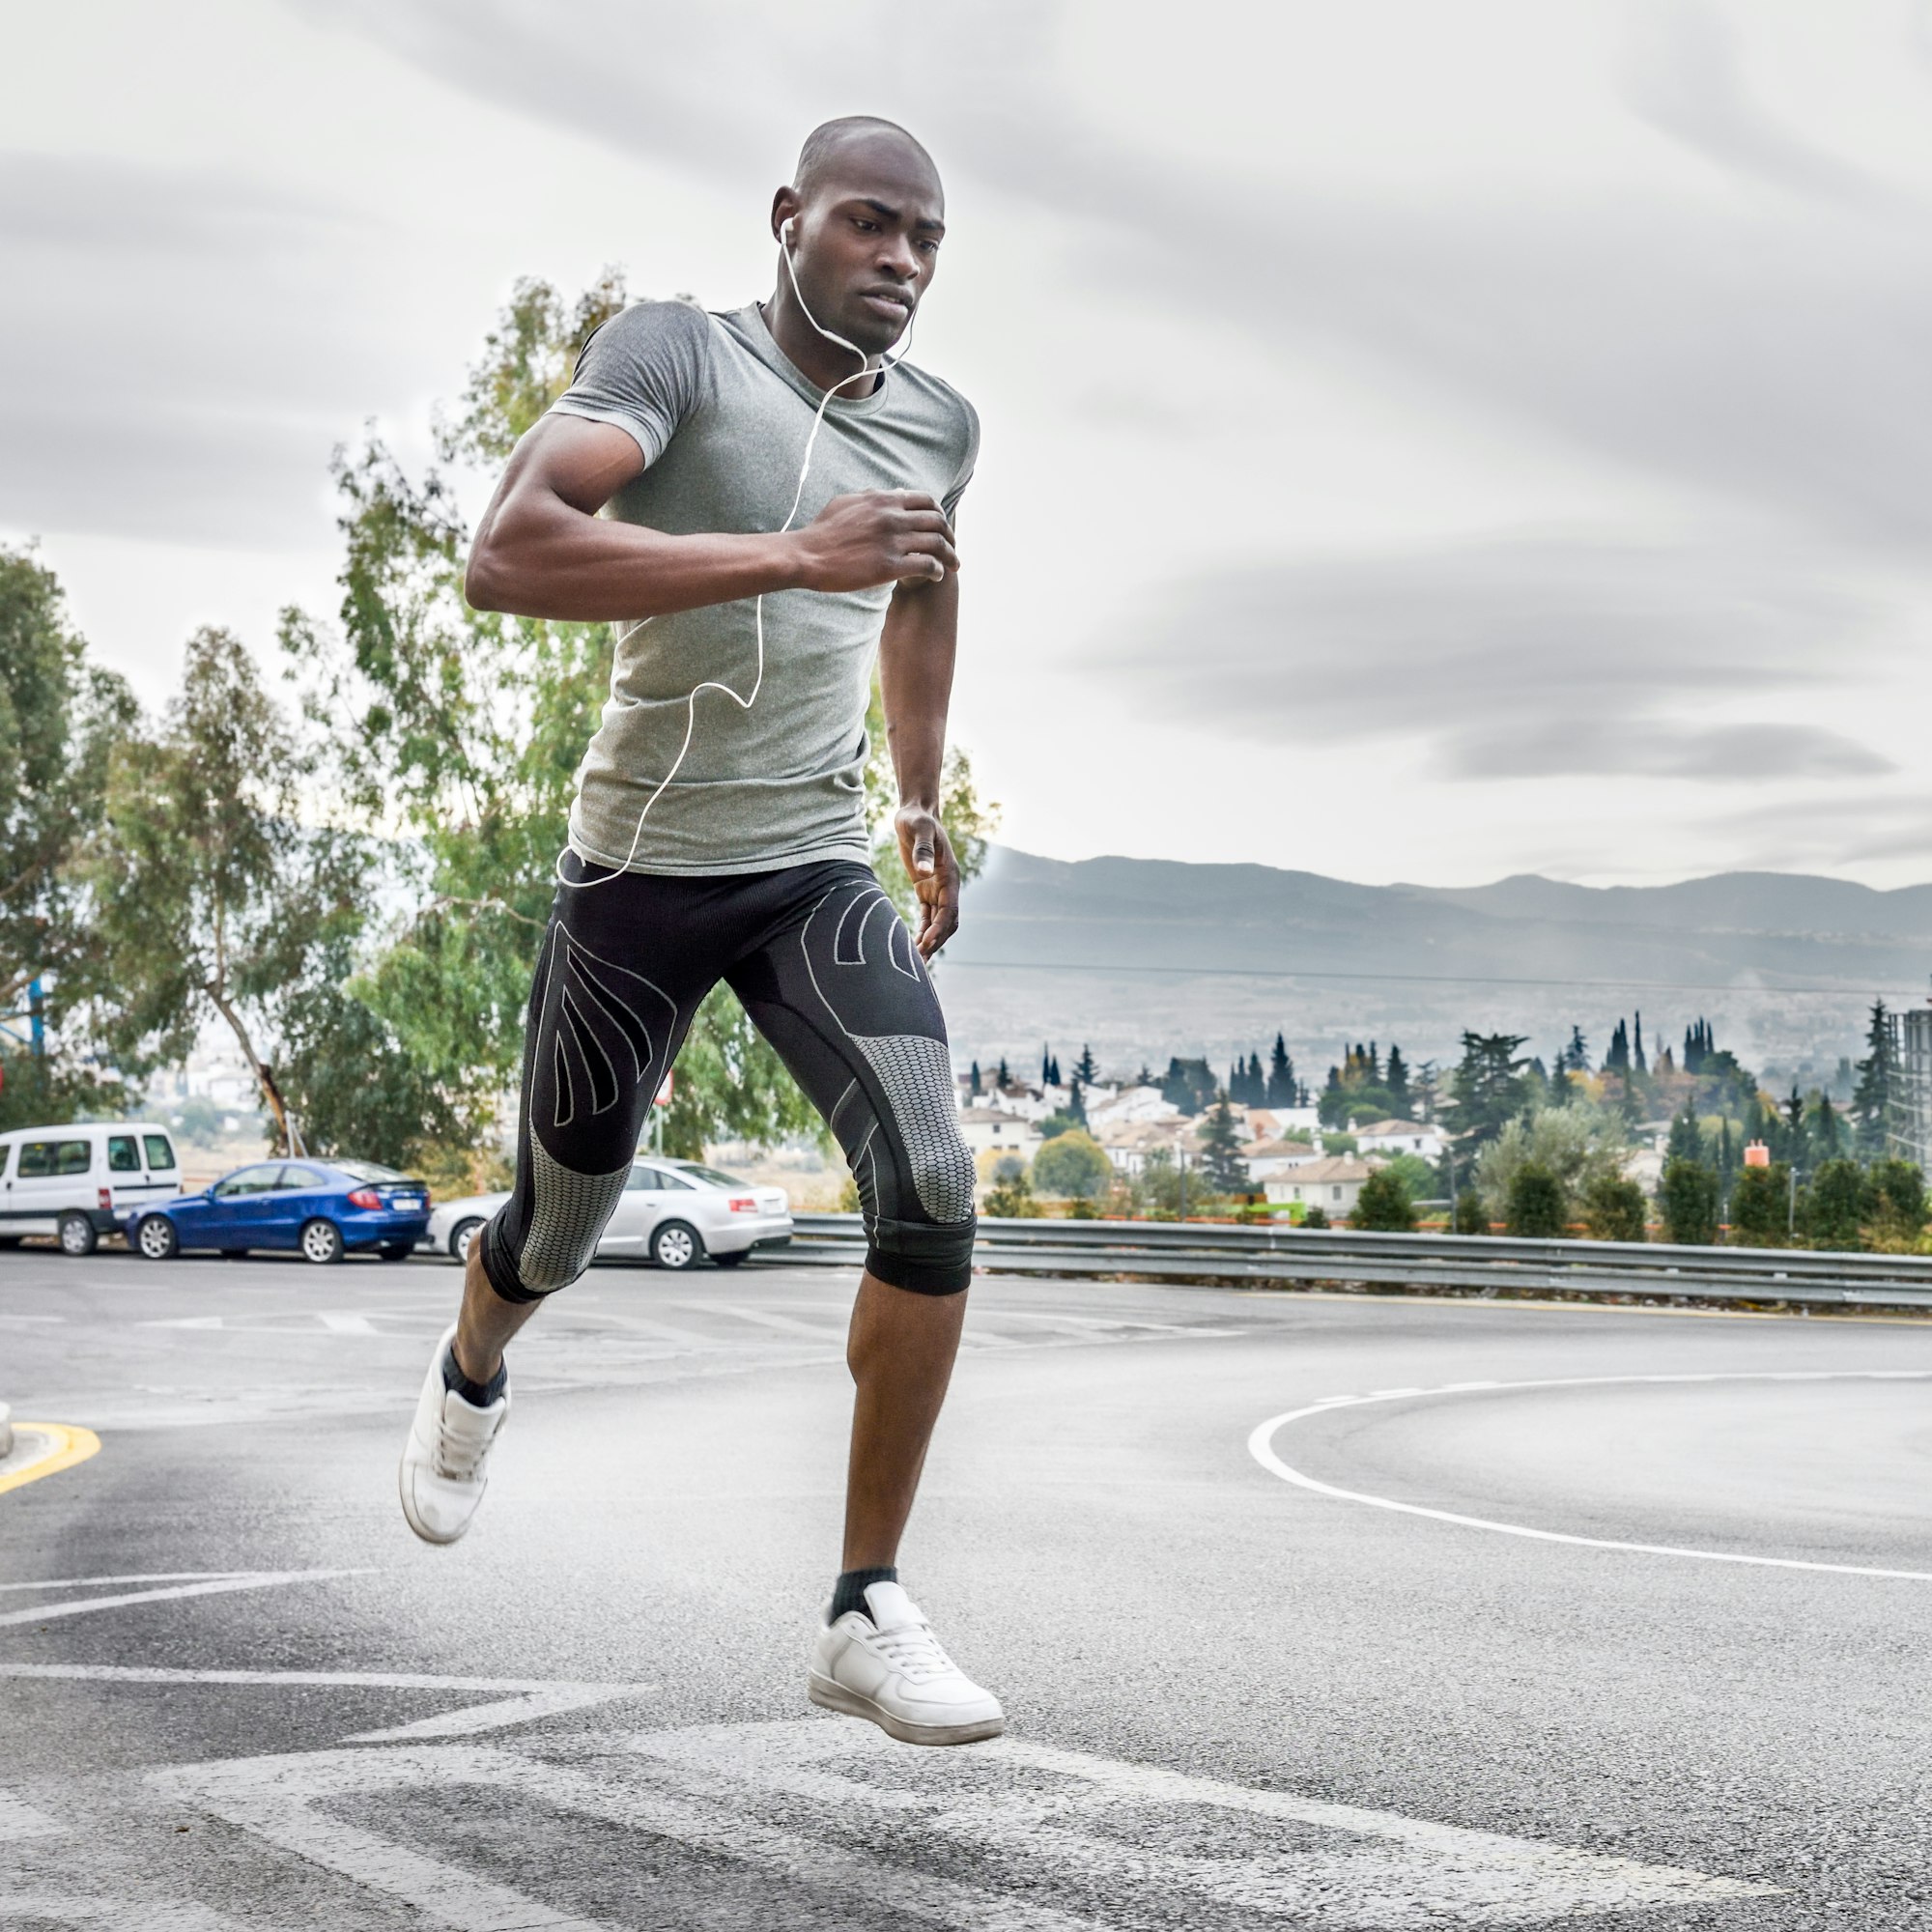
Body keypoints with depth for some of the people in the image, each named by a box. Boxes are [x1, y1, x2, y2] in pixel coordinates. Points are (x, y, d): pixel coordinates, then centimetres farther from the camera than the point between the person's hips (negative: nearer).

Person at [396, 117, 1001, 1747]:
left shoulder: (938, 421, 3)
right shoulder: (673, 352, -15)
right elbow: (506, 556, -33)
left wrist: (926, 796, 28)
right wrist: (792, 555, -38)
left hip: (822, 874, 3)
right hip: (641, 872, -3)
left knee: (934, 1189, -20)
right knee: (559, 1238, 14)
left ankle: (870, 1614, -11)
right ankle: (471, 1377, 53)